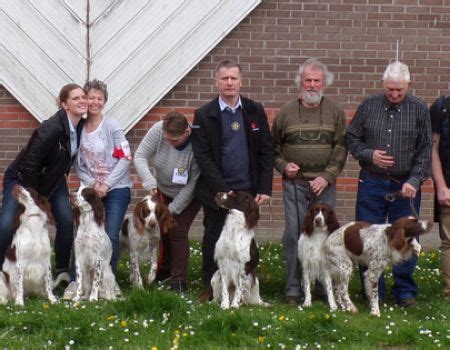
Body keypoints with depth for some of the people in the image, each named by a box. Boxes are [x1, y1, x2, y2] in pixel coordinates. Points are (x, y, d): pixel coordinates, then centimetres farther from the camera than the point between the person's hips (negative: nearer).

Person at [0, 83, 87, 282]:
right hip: (22, 178, -6)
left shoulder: (82, 126, -10)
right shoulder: (51, 129, -32)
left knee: (67, 220, -6)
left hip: (52, 180, 6)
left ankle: (62, 272, 6)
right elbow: (30, 163, -27)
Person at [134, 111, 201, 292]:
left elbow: (193, 183, -27)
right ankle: (163, 271, 30)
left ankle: (179, 282, -3)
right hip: (162, 190, 4)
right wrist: (150, 183, -29)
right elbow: (140, 156, -17)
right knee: (163, 231, 10)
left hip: (188, 195, -4)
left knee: (177, 232, -10)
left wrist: (173, 208, -22)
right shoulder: (158, 130, -26)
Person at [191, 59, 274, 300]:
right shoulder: (204, 115, -2)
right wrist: (222, 189, -14)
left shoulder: (255, 111, 5)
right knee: (213, 239, 5)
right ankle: (210, 287, 16)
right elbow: (202, 156, -6)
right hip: (216, 191, -1)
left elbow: (266, 151, 4)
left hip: (247, 190, 2)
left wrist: (265, 188, -4)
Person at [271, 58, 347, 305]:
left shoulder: (335, 112, 5)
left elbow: (341, 148, 1)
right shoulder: (286, 112, 6)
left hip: (324, 185, 0)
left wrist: (327, 176, -10)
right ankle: (293, 289, 4)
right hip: (294, 183, 0)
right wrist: (283, 165, -4)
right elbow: (273, 146, 14)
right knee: (294, 235, -2)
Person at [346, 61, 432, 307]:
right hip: (372, 184, 1)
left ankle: (405, 292, 15)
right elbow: (351, 138, 9)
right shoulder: (368, 106, 4)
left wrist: (414, 181, -11)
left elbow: (425, 151, 0)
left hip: (406, 186, -1)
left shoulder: (419, 110, 1)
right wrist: (369, 155, -9)